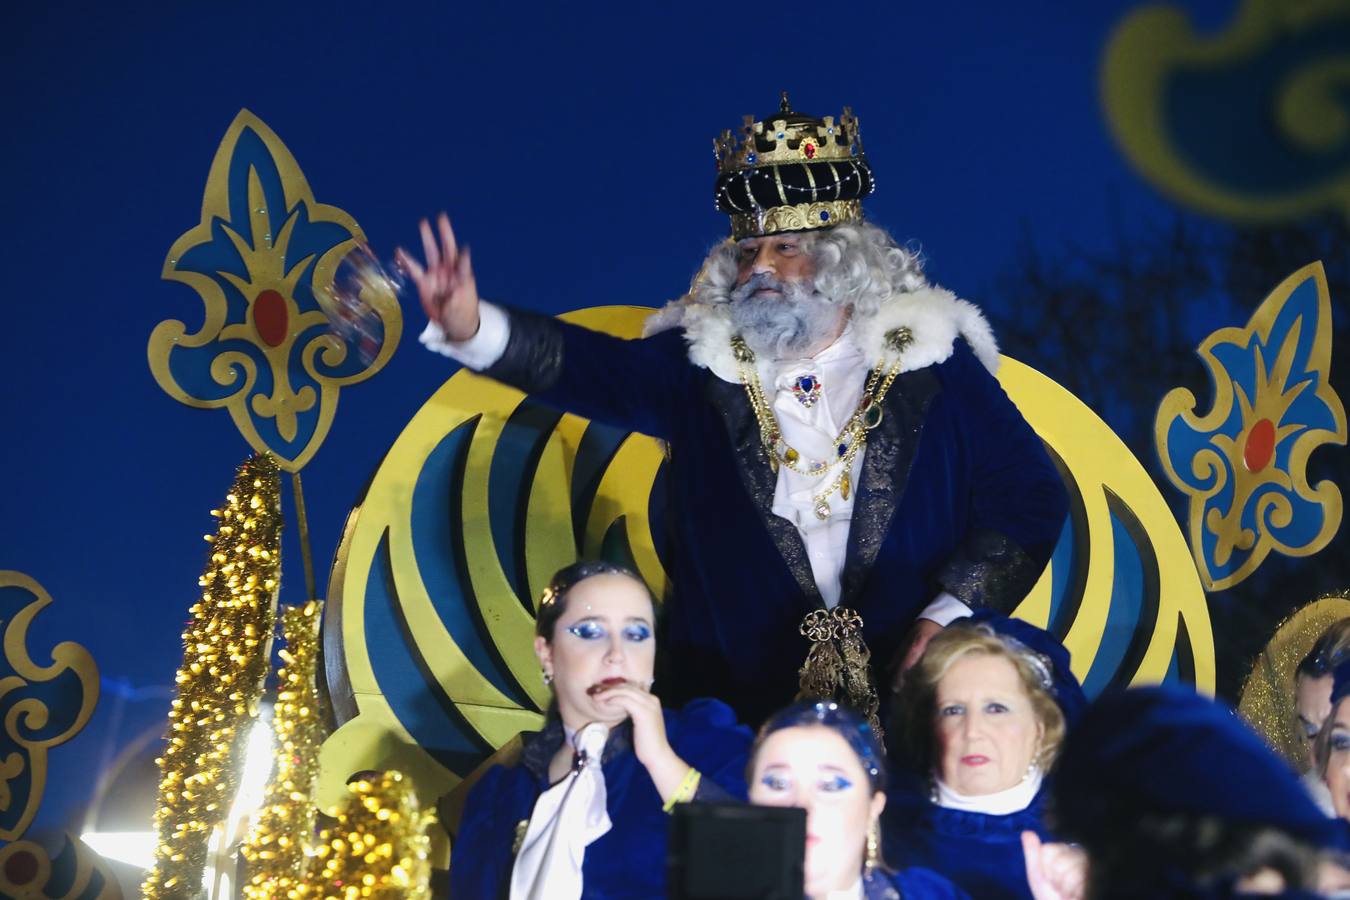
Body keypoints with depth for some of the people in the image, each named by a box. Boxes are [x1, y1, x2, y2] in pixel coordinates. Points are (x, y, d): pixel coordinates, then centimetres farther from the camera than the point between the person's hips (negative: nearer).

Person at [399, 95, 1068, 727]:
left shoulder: (928, 362, 3)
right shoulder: (702, 361, 5)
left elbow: (1032, 499, 6)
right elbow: (591, 367, -11)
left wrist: (950, 613, -4)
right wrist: (472, 329, -29)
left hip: (909, 690, 0)